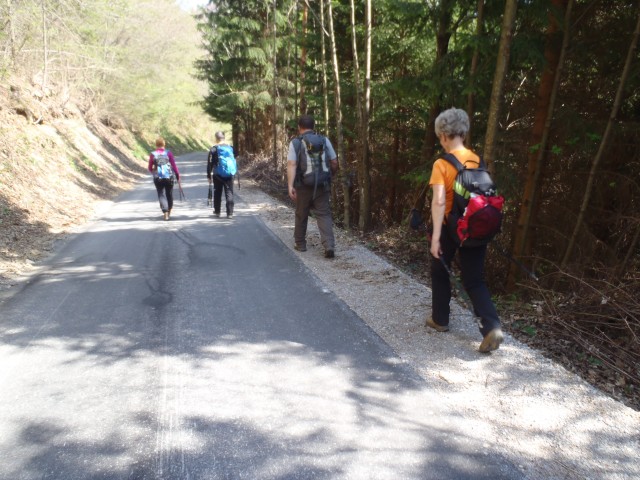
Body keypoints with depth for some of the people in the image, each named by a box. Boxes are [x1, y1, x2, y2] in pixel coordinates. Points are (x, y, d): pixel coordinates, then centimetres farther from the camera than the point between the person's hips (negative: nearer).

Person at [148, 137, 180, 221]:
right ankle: (169, 212, 29)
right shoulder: (168, 153, -4)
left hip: (158, 179, 0)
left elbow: (150, 168, 4)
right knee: (169, 194, 16)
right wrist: (178, 175, 3)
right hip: (169, 177, 1)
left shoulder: (152, 154, -2)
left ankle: (165, 212, -13)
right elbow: (174, 165, -6)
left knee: (161, 195, 4)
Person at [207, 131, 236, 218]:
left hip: (218, 175, -2)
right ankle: (230, 213, -2)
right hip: (229, 175, 2)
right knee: (229, 193, 3)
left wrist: (209, 176, 1)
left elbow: (210, 164, -6)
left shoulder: (214, 149, -6)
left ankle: (217, 212, 21)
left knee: (217, 193, 12)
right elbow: (234, 161, 13)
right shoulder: (231, 148, 4)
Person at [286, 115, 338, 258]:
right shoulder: (324, 140, 5)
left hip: (303, 185, -1)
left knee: (301, 215, 16)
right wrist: (330, 176, 24)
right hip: (322, 185, 1)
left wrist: (290, 186, -19)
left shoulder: (295, 142, -2)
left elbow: (291, 165, -14)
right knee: (324, 215, 2)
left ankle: (300, 244, 28)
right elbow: (334, 163, 7)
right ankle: (329, 246, -13)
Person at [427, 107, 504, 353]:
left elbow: (439, 201, -23)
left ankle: (440, 319, 31)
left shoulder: (442, 164, -14)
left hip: (450, 228, -4)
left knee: (440, 273, 18)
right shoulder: (477, 161, 3)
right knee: (475, 280, 9)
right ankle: (492, 326, -7)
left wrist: (436, 236, -24)